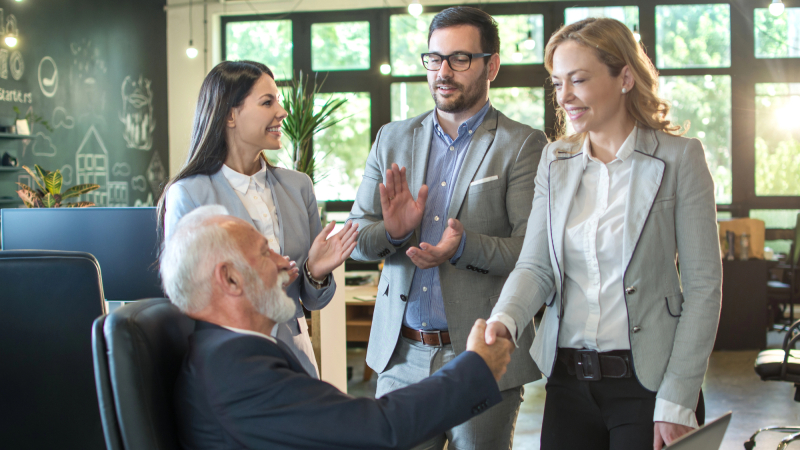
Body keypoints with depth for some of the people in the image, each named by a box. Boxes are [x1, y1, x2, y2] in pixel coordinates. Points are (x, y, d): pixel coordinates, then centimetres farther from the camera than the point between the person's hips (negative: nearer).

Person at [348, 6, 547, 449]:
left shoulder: (523, 145, -3)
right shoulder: (393, 138, 10)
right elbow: (355, 237, 9)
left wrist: (464, 246, -27)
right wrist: (391, 232, -13)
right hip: (401, 357, 4)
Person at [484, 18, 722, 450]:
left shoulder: (679, 158, -5)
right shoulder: (554, 160, 9)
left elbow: (703, 285, -7)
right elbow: (536, 266, 3)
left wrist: (678, 402, -12)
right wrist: (505, 319, -19)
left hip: (645, 382, -4)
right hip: (568, 381, 4)